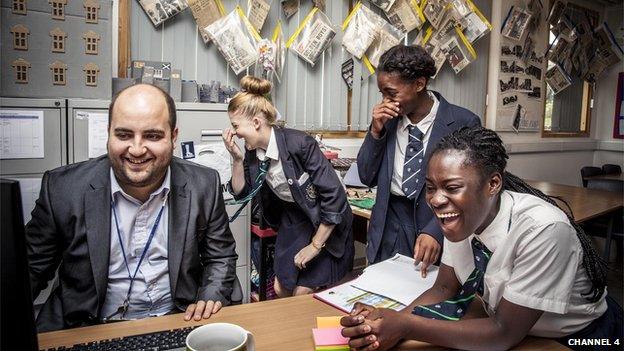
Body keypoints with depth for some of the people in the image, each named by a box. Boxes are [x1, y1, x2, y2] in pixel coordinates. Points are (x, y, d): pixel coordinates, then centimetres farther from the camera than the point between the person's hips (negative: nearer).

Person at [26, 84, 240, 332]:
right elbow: (33, 268, 0)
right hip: (89, 330, -2)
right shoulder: (61, 188, -10)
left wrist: (211, 297, -14)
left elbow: (221, 256, 3)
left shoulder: (204, 185, -8)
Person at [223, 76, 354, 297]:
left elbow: (335, 195, -27)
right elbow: (241, 193, 4)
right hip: (292, 222, 6)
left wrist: (315, 245, -19)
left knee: (303, 294, -4)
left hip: (326, 225, -6)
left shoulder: (299, 143, -28)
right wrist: (237, 158, -12)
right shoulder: (253, 151, -7)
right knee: (280, 290, 8)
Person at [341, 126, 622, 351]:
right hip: (503, 322, 5)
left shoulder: (542, 229, -29)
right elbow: (444, 288, -4)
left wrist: (405, 326, -30)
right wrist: (390, 322, -22)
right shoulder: (462, 217, -12)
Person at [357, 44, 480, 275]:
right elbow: (367, 177, 5)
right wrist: (376, 131, -8)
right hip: (390, 228, 4)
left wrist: (435, 231, -25)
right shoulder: (388, 118, 1)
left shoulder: (463, 123, -11)